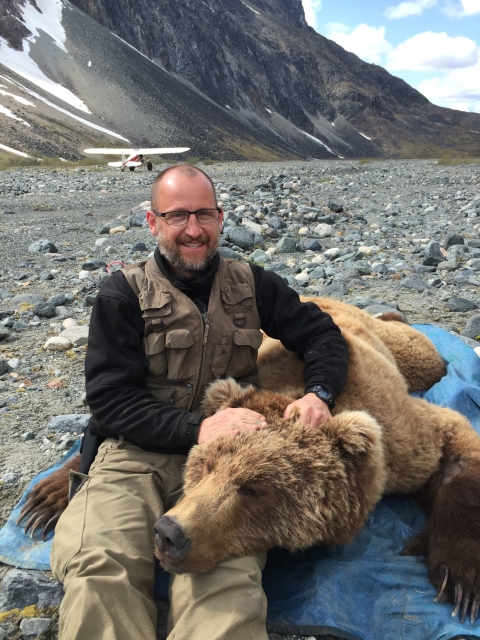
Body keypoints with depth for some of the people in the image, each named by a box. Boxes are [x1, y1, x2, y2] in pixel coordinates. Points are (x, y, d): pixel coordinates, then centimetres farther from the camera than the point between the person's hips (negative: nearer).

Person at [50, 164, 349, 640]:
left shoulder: (251, 284, 12)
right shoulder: (125, 293, 4)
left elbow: (322, 334, 12)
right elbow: (110, 400, -4)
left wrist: (319, 392, -10)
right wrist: (197, 428, -18)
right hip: (136, 453, 0)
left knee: (228, 575, -29)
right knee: (98, 566, -29)